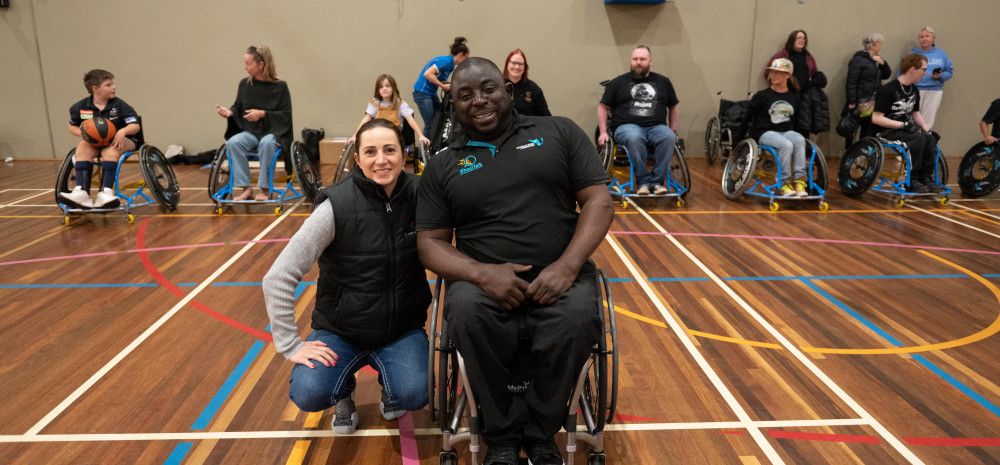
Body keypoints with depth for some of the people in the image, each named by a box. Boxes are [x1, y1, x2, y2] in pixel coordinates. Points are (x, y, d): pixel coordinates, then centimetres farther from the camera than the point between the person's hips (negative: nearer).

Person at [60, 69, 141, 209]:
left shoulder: (119, 105, -9)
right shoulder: (81, 107, -2)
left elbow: (135, 126, -12)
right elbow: (72, 127, 13)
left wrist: (123, 131, -33)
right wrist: (82, 133, -10)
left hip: (118, 141, -3)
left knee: (110, 149, -36)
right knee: (82, 147, -28)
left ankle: (105, 192, -44)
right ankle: (82, 192, -39)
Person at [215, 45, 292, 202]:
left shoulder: (280, 87, -4)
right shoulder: (244, 84, 6)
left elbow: (286, 115, -6)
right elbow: (238, 108, 16)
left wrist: (263, 114, -17)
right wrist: (230, 112, -6)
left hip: (273, 131, -4)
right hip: (250, 132, 4)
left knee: (266, 143, -38)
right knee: (232, 143, -26)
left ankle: (265, 189, -24)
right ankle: (245, 188, -20)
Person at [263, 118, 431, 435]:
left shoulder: (419, 197, -11)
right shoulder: (337, 206, -19)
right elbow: (278, 278, -16)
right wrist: (290, 345, -15)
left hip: (402, 329, 1)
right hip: (340, 330, -1)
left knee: (413, 395, -23)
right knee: (308, 395, -23)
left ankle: (389, 383, 15)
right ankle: (344, 391, 14)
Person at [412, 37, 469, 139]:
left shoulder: (450, 64, 10)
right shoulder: (446, 61, -18)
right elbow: (427, 74, -26)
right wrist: (443, 86, -21)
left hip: (432, 93, 9)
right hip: (422, 92, -9)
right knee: (430, 124, -7)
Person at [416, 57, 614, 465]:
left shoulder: (559, 132, 10)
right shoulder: (442, 165, 11)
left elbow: (599, 201, 3)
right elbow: (430, 244, 6)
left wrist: (567, 266, -13)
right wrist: (481, 273, -15)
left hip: (558, 275, 0)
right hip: (483, 279, 1)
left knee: (579, 317, -32)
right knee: (467, 313, -33)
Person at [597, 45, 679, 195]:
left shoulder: (663, 81, 17)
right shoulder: (618, 82, 11)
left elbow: (674, 107, 24)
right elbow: (603, 107, 12)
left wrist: (673, 129, 13)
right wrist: (603, 132, 1)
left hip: (656, 127, 2)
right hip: (627, 126, -2)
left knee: (669, 137, -32)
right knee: (634, 137, -38)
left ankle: (657, 180, -23)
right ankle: (644, 181, -26)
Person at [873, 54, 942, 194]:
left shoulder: (914, 90, 9)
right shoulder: (888, 90, -15)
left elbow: (915, 113, 22)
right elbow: (876, 118, -20)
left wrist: (926, 127, 3)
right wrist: (903, 125, -23)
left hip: (906, 129, 7)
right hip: (887, 131, -7)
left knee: (930, 138, -21)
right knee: (919, 139, -30)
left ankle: (926, 178, -12)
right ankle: (913, 181, -21)